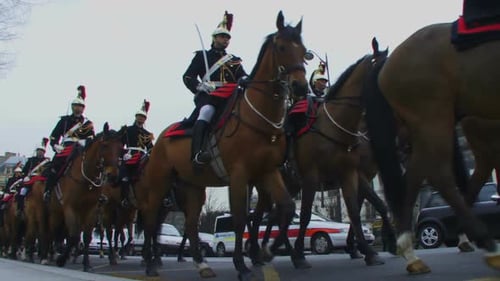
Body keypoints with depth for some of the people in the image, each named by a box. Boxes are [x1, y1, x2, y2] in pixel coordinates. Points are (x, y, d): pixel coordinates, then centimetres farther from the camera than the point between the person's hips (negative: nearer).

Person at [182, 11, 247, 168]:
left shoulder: (234, 60, 30)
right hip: (208, 96, -5)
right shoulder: (202, 56, 19)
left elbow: (243, 76, 17)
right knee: (207, 111, -37)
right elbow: (188, 77, 9)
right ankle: (197, 154, -51)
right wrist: (201, 86, -12)